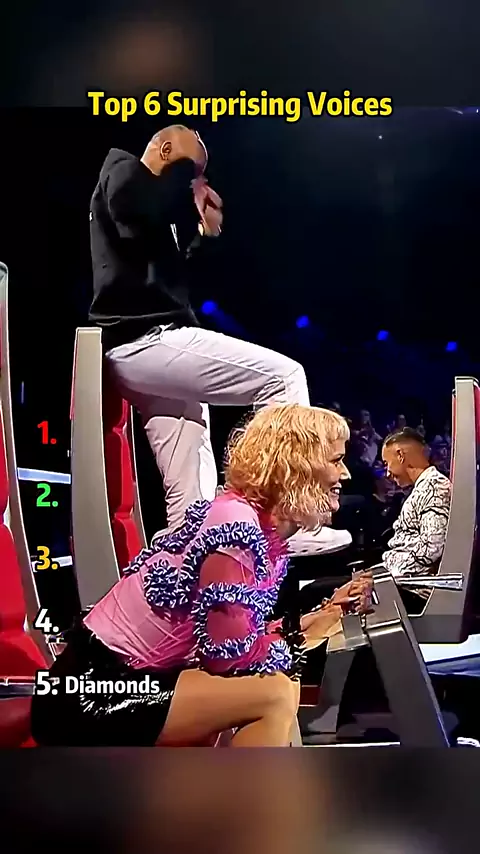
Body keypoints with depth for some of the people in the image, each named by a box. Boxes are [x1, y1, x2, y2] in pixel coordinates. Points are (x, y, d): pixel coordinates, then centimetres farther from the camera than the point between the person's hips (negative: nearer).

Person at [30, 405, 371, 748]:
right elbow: (228, 652, -20)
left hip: (129, 681, 9)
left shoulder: (265, 529, 7)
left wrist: (328, 611, 10)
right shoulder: (237, 526, -20)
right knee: (276, 697, -15)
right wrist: (302, 636, -5)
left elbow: (244, 635, 9)